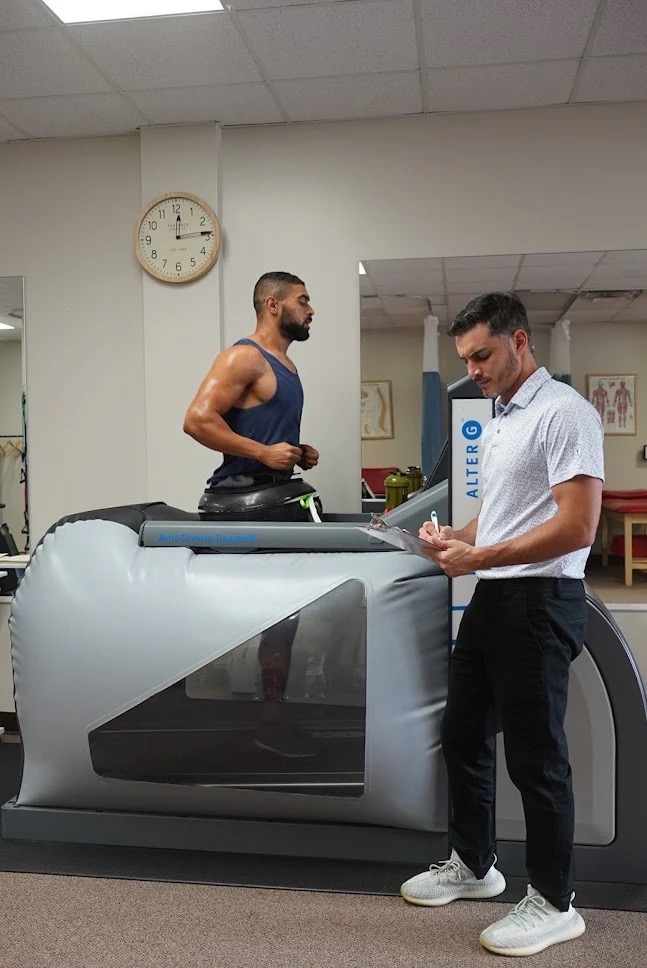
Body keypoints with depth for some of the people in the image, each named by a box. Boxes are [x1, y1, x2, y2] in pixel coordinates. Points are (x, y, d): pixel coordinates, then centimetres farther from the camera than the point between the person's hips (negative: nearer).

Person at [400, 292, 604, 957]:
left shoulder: (563, 413, -13)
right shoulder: (499, 422, 17)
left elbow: (577, 526, -21)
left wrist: (478, 558, -20)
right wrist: (452, 539, 7)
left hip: (539, 601, -10)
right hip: (491, 598, 10)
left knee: (535, 754, 0)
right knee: (463, 735, 16)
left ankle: (554, 902, 17)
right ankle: (472, 864, 34)